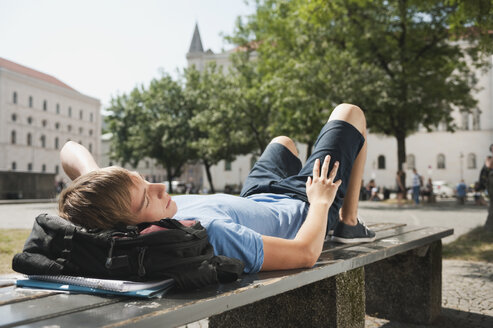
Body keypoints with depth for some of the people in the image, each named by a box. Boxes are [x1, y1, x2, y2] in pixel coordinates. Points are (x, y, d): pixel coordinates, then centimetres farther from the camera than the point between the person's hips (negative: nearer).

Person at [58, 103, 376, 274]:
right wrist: (320, 202, -21)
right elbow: (306, 252, -41)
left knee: (284, 141, 40)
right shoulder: (206, 232, -51)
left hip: (256, 199, 7)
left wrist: (97, 189, -32)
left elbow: (71, 150, -15)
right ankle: (349, 223, 26)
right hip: (306, 207, -6)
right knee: (350, 113, 12)